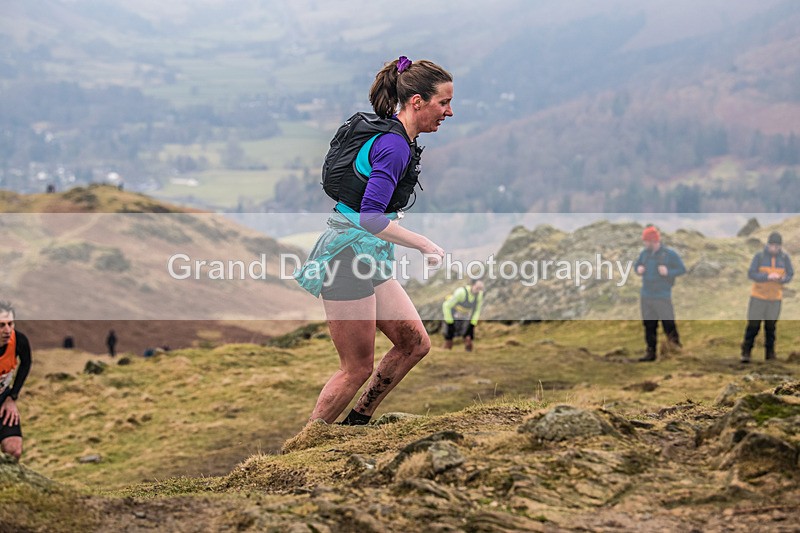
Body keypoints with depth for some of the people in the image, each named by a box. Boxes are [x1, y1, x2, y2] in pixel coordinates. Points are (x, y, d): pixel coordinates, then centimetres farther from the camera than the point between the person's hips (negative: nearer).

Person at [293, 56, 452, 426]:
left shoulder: (392, 137, 10)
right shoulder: (395, 146, -20)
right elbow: (370, 218, -26)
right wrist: (426, 245, -20)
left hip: (369, 257, 10)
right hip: (348, 256, -10)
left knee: (415, 343, 10)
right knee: (358, 367, -3)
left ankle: (356, 423, 19)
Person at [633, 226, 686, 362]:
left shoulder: (669, 254, -8)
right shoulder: (644, 253, 8)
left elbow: (682, 269, -5)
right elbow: (637, 265, 22)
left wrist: (668, 272, -19)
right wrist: (638, 269, 0)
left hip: (663, 297, -5)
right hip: (646, 296, 5)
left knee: (668, 324, -4)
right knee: (649, 325, 9)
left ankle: (676, 348, 9)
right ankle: (650, 352, 16)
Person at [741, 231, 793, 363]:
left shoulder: (785, 258, 0)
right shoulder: (759, 256, -7)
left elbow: (790, 275, 3)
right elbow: (751, 274, -12)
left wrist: (781, 279, -20)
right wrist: (767, 276, -25)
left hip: (775, 298, 2)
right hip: (758, 296, -2)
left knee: (771, 326, 7)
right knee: (753, 325, -4)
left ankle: (770, 352, 17)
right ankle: (746, 352, 4)